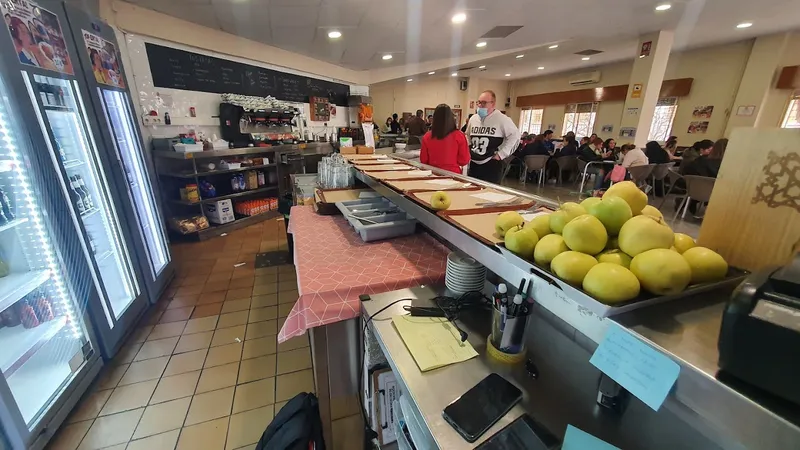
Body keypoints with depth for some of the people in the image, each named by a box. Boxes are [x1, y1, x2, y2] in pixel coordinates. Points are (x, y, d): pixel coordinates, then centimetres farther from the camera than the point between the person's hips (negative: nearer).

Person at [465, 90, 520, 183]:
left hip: (491, 165, -6)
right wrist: (467, 151, 12)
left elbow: (515, 136, -8)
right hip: (474, 164, 6)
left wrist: (501, 154, -10)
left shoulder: (502, 119, -9)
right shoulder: (473, 118, 10)